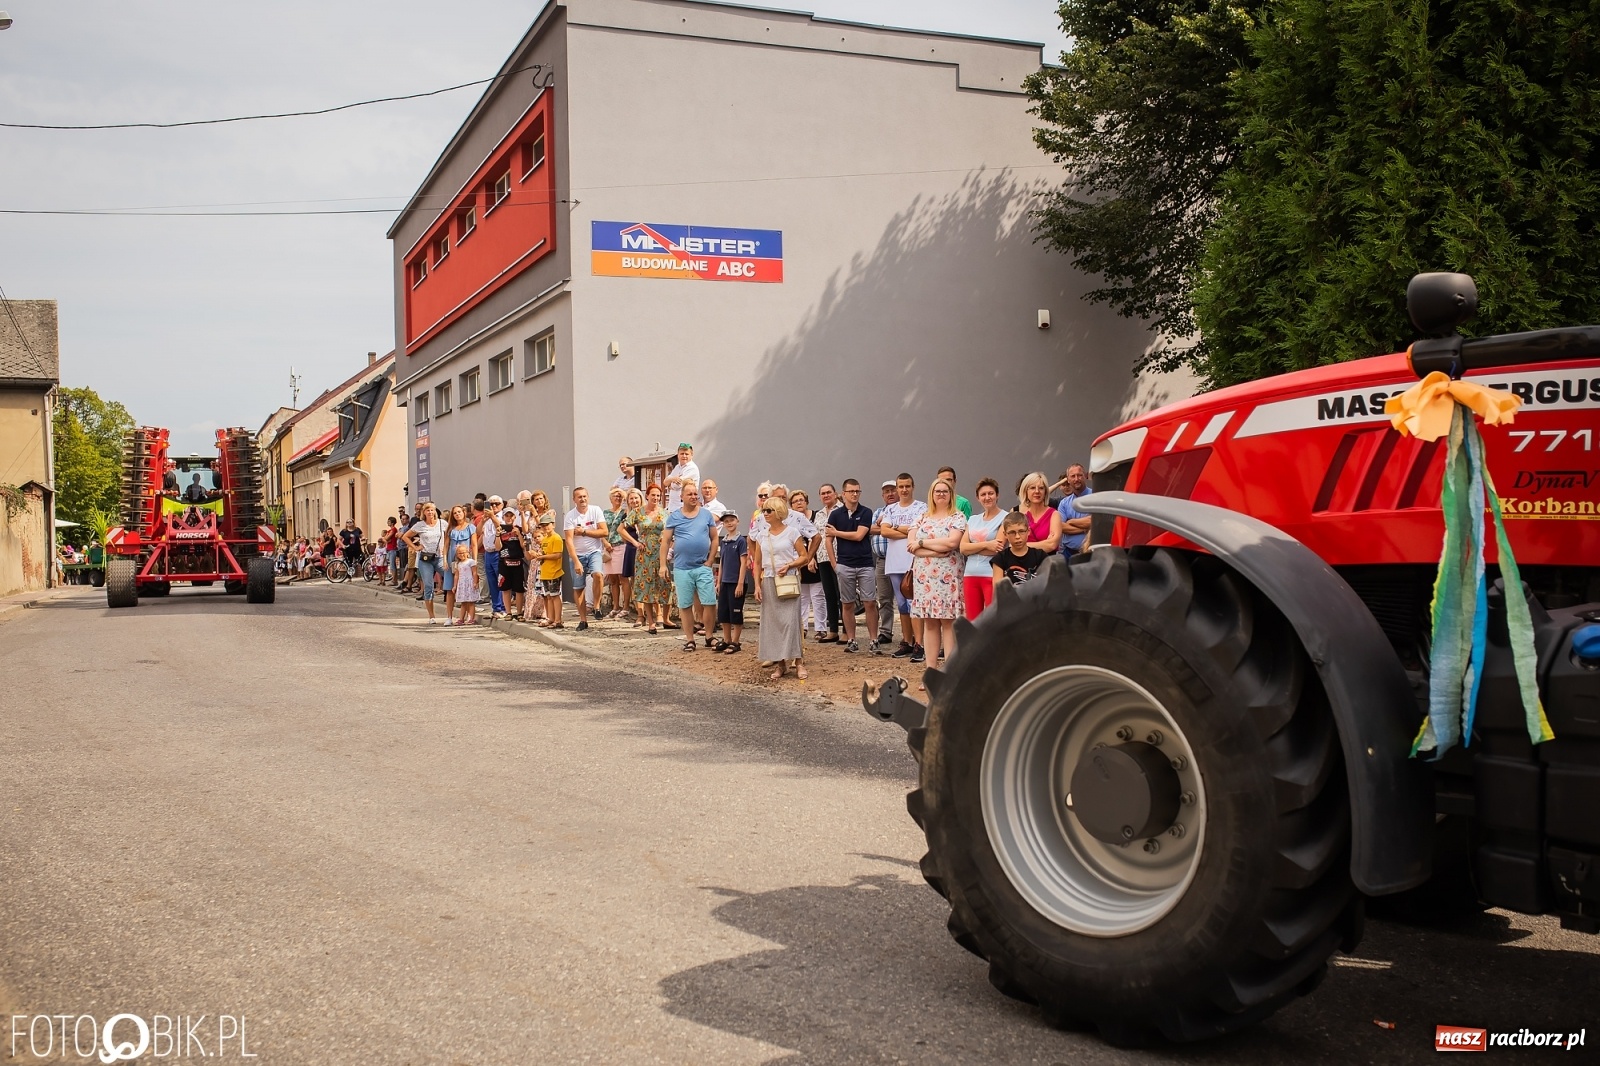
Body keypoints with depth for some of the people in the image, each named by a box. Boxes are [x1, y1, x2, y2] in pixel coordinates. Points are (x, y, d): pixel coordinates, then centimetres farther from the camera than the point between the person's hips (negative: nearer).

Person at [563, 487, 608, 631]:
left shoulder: (596, 511, -4)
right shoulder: (570, 516, -7)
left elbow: (604, 532, -8)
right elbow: (569, 540, -13)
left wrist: (584, 531, -13)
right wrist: (576, 561, -21)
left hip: (594, 551, -1)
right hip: (578, 554, 1)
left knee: (597, 574, -28)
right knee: (578, 588, 2)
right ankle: (583, 620, 12)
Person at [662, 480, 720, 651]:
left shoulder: (706, 514, 5)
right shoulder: (674, 517, 3)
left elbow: (714, 538, 8)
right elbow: (666, 541, 4)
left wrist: (710, 560, -1)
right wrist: (663, 565, -1)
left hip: (703, 567, 0)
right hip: (682, 568, 0)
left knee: (710, 603, -4)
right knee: (685, 605, 5)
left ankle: (709, 636, 11)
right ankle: (689, 639, 14)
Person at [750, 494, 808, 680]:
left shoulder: (792, 531, 0)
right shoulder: (761, 535, 10)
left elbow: (804, 556, 0)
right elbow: (757, 562, 12)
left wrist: (789, 565, -16)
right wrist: (757, 585, 3)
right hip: (768, 582, 4)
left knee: (791, 619, -9)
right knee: (772, 621, 2)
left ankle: (798, 661, -3)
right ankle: (780, 663, 9)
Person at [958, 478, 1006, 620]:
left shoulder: (1005, 517, -1)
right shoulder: (973, 519, 16)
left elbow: (997, 547, -12)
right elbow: (963, 548, 5)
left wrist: (973, 548, -1)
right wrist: (986, 545, -10)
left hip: (993, 575, -6)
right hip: (970, 575, 6)